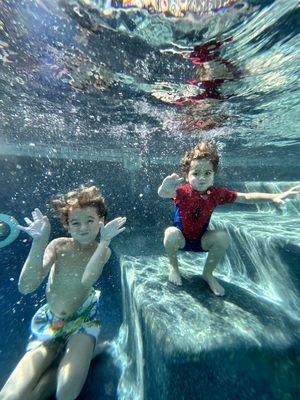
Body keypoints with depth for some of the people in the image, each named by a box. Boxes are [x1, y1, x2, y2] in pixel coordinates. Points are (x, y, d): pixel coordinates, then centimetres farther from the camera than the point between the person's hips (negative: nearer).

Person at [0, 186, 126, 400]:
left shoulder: (103, 251, -15)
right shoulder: (58, 245, -13)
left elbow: (87, 280, -33)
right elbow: (26, 287, -21)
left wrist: (104, 240, -41)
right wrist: (39, 242, -29)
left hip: (83, 319, -1)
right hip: (49, 322, 2)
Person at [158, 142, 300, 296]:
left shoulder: (216, 193, -15)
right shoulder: (182, 192, -27)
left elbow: (246, 197, -8)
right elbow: (162, 194, -47)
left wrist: (275, 196, -21)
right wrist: (165, 188, -71)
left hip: (201, 239, 3)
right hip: (181, 239, -3)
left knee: (223, 237, -23)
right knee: (171, 233, -35)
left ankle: (207, 273, 7)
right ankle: (173, 267, 2)